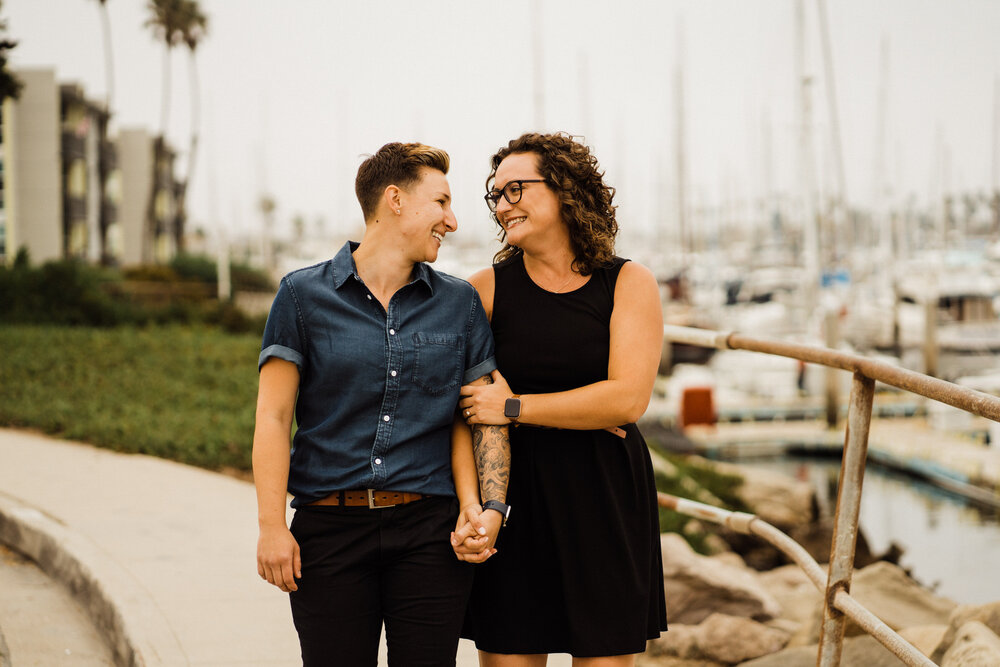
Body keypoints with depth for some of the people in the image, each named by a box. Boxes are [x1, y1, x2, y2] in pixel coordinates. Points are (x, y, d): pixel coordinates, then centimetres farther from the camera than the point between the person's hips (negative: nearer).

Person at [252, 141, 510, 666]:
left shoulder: (460, 303, 11)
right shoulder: (305, 295, 2)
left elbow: (484, 417, 10)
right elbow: (273, 417, 0)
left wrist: (486, 508, -5)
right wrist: (272, 526, -8)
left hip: (429, 530, 2)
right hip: (330, 528, -2)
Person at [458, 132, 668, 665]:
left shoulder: (628, 284, 0)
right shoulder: (488, 289, 3)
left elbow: (629, 398, -11)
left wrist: (514, 409, -10)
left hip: (606, 500, 0)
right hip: (512, 495, 1)